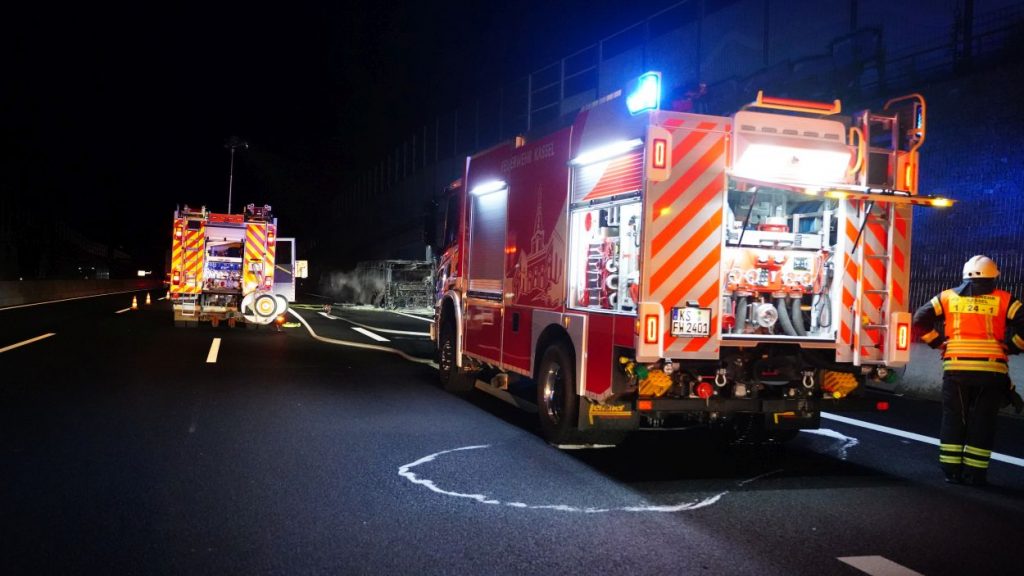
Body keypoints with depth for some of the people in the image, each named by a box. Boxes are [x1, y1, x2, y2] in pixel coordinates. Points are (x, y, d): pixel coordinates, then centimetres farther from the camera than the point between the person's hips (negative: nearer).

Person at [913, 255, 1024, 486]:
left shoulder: (949, 297, 7)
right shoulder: (1003, 300, 3)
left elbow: (920, 319, 3)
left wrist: (939, 342, 11)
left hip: (956, 367, 1)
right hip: (991, 369, -1)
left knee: (953, 419, 10)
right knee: (983, 423, 7)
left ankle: (951, 469, 11)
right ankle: (975, 473, 8)